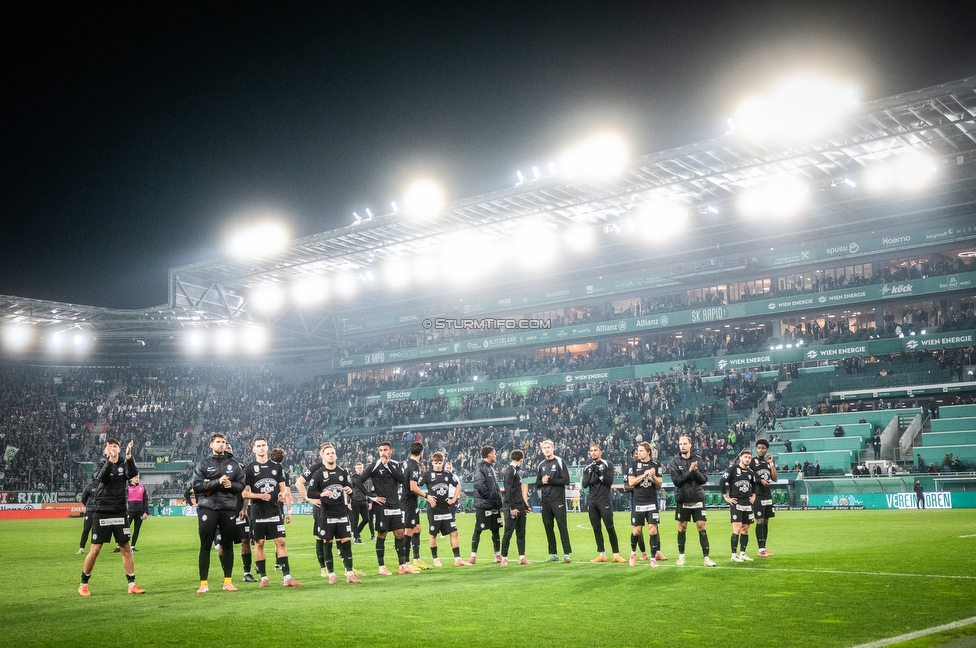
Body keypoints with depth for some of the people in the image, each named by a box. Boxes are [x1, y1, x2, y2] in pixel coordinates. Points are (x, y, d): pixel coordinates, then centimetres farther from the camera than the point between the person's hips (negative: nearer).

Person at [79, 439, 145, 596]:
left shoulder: (123, 464, 3)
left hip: (119, 512, 3)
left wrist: (129, 457, -33)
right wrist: (110, 460, -38)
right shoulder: (100, 464, -2)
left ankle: (132, 584, 8)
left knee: (126, 548, 3)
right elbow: (101, 477, -24)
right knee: (95, 549, 1)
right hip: (101, 512, -3)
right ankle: (83, 584, 16)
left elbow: (133, 474, -17)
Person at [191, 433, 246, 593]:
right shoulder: (203, 465, 5)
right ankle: (203, 583, 6)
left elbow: (241, 485, 10)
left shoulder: (234, 464, 11)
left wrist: (231, 485, -11)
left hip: (229, 509, 2)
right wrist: (217, 482, -16)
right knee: (205, 546, 0)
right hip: (208, 509, -2)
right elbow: (196, 486, -6)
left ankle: (228, 581, 15)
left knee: (228, 545, 7)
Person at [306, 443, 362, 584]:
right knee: (327, 544, 2)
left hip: (342, 513, 3)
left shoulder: (343, 473, 9)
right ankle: (331, 575, 11)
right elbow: (310, 493, -7)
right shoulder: (318, 474, -3)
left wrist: (349, 490, -4)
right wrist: (321, 494, -26)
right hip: (326, 515, -3)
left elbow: (349, 488, 20)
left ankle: (350, 574, 1)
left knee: (346, 542, -1)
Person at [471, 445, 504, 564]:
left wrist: (498, 498, 10)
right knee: (478, 530, 0)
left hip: (494, 505, 8)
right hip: (483, 504, -8)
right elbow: (479, 484, -22)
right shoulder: (480, 467, -12)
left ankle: (497, 555, 18)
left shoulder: (491, 467, 16)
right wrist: (488, 495, -16)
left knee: (495, 530, 11)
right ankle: (473, 555, 8)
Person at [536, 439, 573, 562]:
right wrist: (542, 482, -6)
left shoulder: (560, 462, -1)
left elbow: (566, 480, -9)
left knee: (562, 526, -7)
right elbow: (537, 484, 16)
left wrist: (550, 481, -14)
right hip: (545, 500, 5)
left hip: (558, 499, -5)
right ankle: (553, 554, 12)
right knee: (548, 527, 6)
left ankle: (566, 554, -6)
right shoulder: (541, 465, 15)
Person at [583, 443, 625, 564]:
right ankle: (602, 555, 10)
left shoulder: (607, 465, 1)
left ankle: (616, 555, -5)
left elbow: (609, 482, -8)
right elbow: (584, 485, 4)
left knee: (610, 528, -7)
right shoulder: (587, 468, 13)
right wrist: (591, 474, -10)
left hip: (604, 500, -4)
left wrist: (599, 474, -18)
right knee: (596, 529, 5)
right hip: (591, 501, 4)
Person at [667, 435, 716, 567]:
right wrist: (689, 471, -21)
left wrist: (696, 471, -19)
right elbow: (677, 481, -12)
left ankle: (706, 558, 0)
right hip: (682, 500, 0)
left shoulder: (698, 460, 0)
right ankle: (681, 556, 21)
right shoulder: (675, 462, -3)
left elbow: (704, 480, -3)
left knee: (702, 527, -3)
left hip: (697, 499, 0)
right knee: (682, 528, 8)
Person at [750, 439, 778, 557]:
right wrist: (760, 480, -17)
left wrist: (771, 463, 1)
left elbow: (775, 478, 6)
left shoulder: (769, 461, 14)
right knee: (760, 521, -8)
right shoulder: (752, 461, -3)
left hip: (768, 495, 6)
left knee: (766, 521, 8)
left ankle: (764, 548, 13)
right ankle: (761, 549, -6)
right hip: (757, 495, -6)